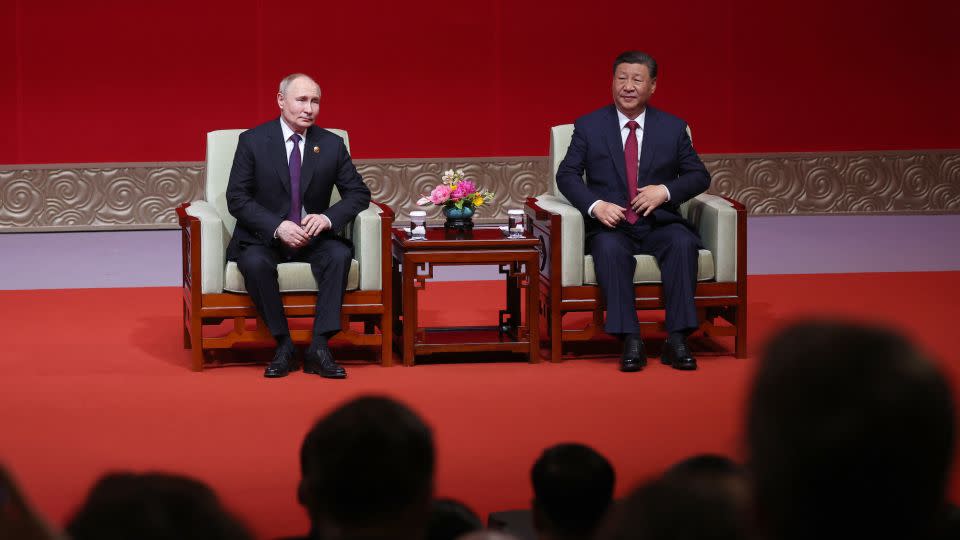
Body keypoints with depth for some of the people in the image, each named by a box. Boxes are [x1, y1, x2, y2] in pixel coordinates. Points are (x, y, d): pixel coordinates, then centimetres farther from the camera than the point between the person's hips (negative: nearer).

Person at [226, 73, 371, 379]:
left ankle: (319, 347, -28)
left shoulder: (331, 145, 2)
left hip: (312, 237, 2)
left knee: (340, 254, -29)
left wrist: (328, 217, -18)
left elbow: (358, 193, 4)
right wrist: (277, 227, -23)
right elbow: (237, 198, -8)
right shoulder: (252, 141, -5)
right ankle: (283, 346, -20)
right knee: (254, 262, -35)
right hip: (264, 237, -2)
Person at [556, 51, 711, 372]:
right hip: (611, 226, -1)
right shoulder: (589, 126, 7)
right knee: (609, 248, -36)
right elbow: (566, 174, 2)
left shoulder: (673, 128, 10)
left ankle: (677, 340, -31)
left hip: (658, 224, 1)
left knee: (683, 242, -32)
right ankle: (630, 342, -37)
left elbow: (700, 176, 10)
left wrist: (665, 191, -11)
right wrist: (596, 205, -18)